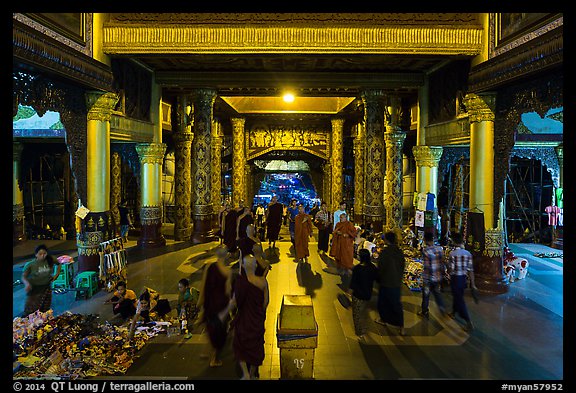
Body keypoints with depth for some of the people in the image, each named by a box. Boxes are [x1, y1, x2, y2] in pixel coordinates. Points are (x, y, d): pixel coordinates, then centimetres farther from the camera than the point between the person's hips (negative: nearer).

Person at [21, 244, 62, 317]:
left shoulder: (50, 260, -4)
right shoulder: (30, 264, -13)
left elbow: (59, 265, 15)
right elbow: (23, 276, -16)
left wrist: (56, 274, 6)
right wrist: (27, 283, -34)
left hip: (46, 289, 4)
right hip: (34, 290, -4)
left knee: (45, 312, 13)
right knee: (30, 312, -9)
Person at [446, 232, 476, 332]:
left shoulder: (452, 254, -17)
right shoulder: (468, 253, -3)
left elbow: (450, 269, -15)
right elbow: (470, 270, -2)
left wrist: (449, 272, 9)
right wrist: (473, 284, 3)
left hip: (455, 278, -6)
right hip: (463, 278, 6)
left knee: (459, 299, -2)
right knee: (457, 296, 25)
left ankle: (469, 323, -7)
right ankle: (453, 313, 45)